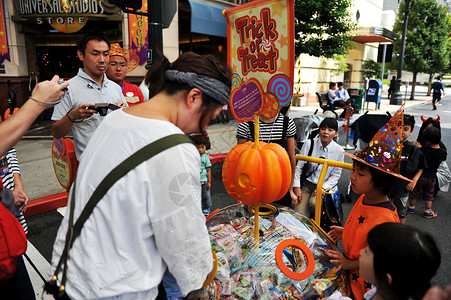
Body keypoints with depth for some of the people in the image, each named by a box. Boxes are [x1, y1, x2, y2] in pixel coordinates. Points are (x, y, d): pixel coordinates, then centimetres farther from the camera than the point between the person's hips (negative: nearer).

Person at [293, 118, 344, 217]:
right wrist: (297, 187, -7)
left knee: (314, 203, -32)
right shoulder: (309, 144, -4)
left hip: (324, 186, 0)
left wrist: (322, 188, -12)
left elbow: (335, 175, 3)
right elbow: (298, 166, 0)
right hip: (306, 184, 0)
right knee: (299, 216, -19)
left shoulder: (339, 151, -3)